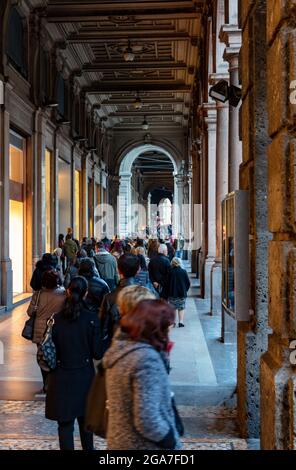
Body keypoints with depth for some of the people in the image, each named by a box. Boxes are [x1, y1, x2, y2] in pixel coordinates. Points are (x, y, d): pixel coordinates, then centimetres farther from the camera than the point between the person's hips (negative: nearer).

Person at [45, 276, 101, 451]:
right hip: (84, 375, 1)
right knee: (85, 419, 22)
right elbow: (96, 353, -9)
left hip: (61, 377, -1)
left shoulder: (56, 319, -10)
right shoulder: (91, 318, -11)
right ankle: (88, 447, 37)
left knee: (65, 423, 8)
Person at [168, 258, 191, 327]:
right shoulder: (184, 271, -5)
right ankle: (181, 321, 1)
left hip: (172, 293, 0)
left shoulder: (170, 272, -9)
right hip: (182, 293, 1)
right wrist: (185, 290, 14)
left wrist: (169, 292, 7)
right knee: (181, 308, 11)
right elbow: (188, 282, 1)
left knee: (172, 308, 12)